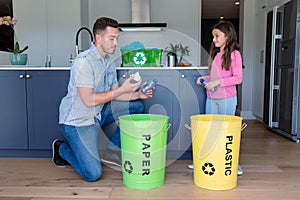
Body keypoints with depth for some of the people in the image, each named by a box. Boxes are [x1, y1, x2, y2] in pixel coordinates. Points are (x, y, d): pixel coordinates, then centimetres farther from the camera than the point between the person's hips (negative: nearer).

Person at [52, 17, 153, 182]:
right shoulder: (84, 61, -21)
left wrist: (137, 94, -7)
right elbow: (89, 100, -26)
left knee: (136, 106, 4)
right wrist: (122, 89, -24)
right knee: (93, 174, -17)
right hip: (78, 120, -8)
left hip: (98, 113, 9)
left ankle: (112, 151, 9)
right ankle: (62, 149, 13)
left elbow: (113, 95, 9)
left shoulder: (109, 62, 7)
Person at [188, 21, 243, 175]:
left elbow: (238, 78, -14)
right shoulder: (215, 54, 16)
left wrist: (218, 81, -21)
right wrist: (205, 79, 6)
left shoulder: (234, 54, -6)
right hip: (211, 98, 6)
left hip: (227, 98, -6)